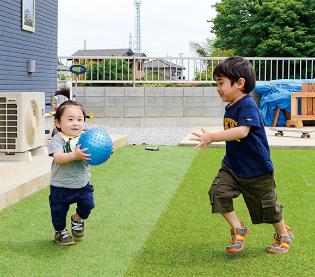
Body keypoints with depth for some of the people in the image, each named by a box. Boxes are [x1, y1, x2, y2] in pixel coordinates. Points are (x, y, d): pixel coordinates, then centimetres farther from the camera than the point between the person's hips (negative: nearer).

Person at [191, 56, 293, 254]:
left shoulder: (247, 105, -24)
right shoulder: (230, 107, 4)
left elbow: (242, 131, -40)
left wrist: (212, 137, -46)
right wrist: (211, 137, 11)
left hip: (256, 170, -7)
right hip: (232, 165, 7)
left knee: (267, 205, 9)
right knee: (219, 191, -15)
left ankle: (284, 234, 37)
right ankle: (238, 229, 1)